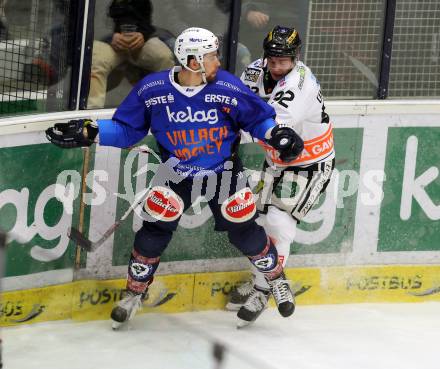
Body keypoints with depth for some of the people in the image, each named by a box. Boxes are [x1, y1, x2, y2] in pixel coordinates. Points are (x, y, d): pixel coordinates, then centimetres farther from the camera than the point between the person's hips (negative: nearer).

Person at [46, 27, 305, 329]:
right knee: (155, 229, -5)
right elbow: (127, 129, -7)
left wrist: (279, 135, -25)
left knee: (243, 230, 1)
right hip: (176, 172, 0)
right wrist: (88, 132, -18)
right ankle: (135, 292, 15)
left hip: (223, 171, 0)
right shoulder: (152, 90, -19)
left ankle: (276, 278, 28)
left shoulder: (229, 89, -20)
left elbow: (259, 119, -7)